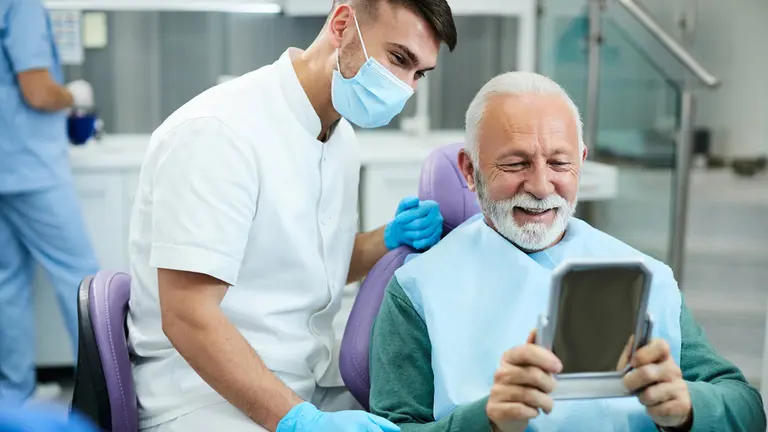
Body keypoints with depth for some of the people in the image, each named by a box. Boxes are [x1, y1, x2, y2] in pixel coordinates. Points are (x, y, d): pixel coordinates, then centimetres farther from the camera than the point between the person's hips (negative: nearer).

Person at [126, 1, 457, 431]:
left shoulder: (341, 134, 7)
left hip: (318, 382, 8)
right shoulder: (217, 130, -19)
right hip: (211, 394, -7)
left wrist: (390, 242, 1)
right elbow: (188, 318, -23)